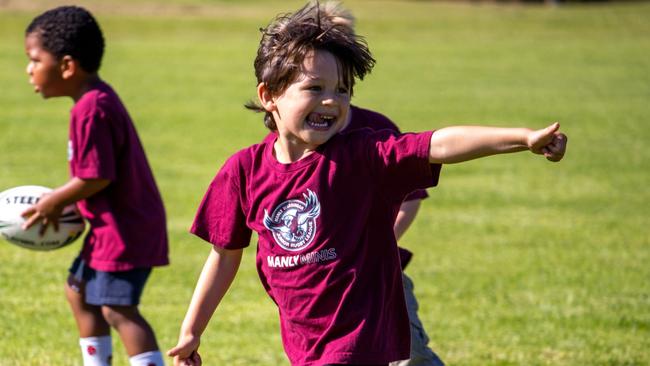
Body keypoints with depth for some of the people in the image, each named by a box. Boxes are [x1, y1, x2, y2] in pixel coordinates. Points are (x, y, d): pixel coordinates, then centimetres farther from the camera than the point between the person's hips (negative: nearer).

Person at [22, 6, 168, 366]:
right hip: (112, 225, 11)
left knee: (117, 309, -14)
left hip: (124, 229, -11)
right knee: (80, 291, 22)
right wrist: (60, 203, 11)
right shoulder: (98, 99, 10)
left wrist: (54, 202, -11)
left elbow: (96, 177, -25)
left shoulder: (91, 111, -23)